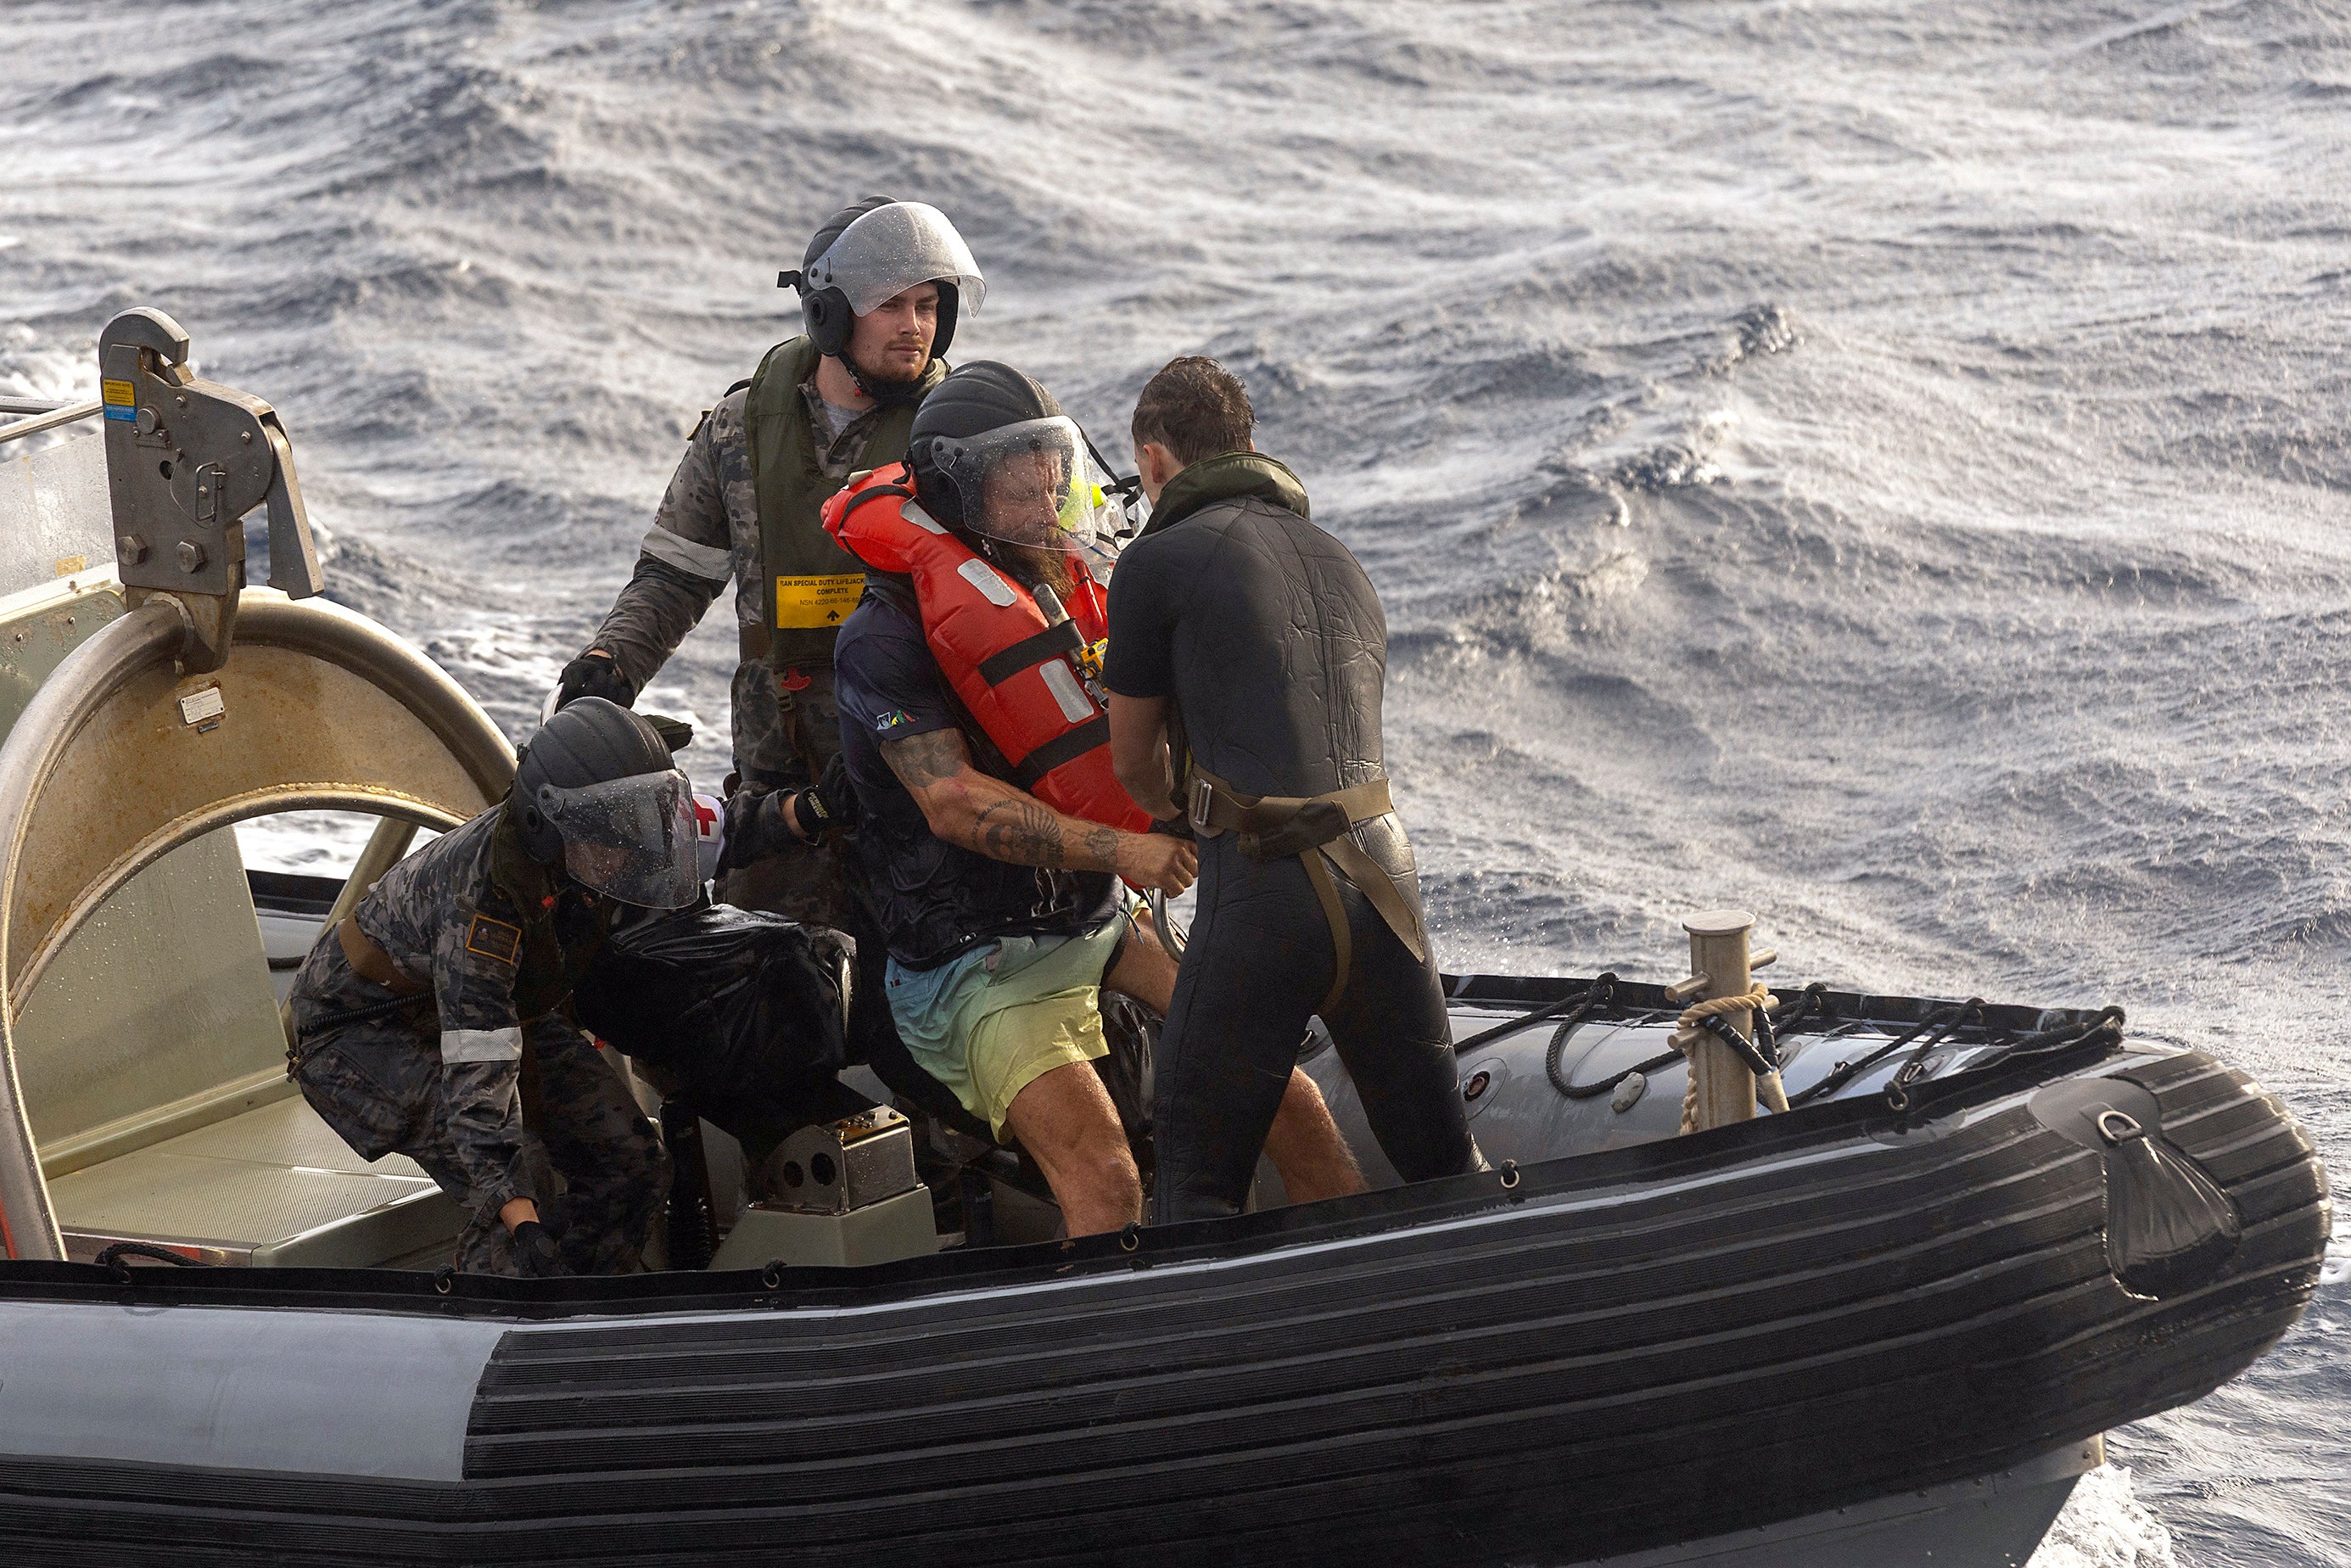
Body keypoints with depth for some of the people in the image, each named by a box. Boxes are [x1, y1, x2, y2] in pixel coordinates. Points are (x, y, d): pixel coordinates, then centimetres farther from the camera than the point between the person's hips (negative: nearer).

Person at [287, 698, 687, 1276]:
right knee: (523, 1175, -29)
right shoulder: (484, 899, -41)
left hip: (499, 1006, 8)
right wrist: (522, 1224, -55)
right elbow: (476, 1076, -46)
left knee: (631, 1162, -6)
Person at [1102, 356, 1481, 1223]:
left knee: (1195, 1178, 1)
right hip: (1380, 862, 6)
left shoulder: (1158, 563, 2)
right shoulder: (1342, 564, 21)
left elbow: (1133, 761, 12)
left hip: (1263, 888, -6)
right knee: (1443, 1159, 15)